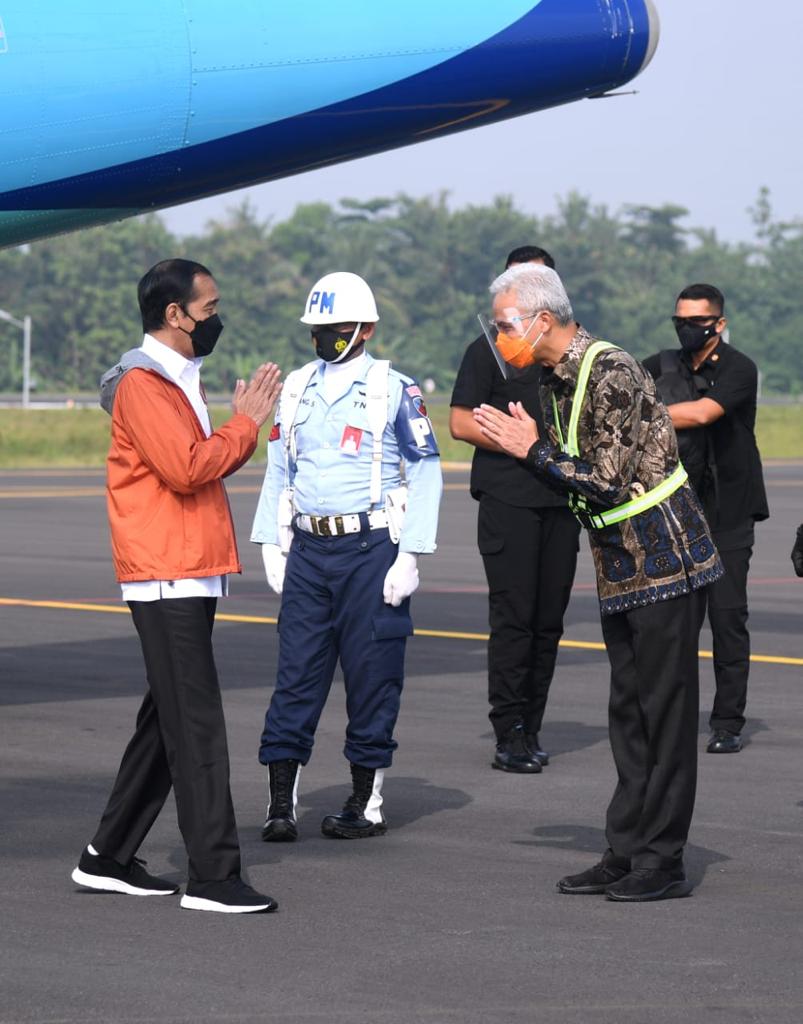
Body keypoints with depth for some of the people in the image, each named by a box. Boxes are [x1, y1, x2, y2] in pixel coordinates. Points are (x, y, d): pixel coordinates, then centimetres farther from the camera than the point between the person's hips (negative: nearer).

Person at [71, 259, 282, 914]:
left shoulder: (178, 379, 20)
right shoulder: (142, 383, -12)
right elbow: (186, 469, -22)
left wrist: (247, 426, 5)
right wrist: (245, 423, -12)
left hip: (190, 575, 10)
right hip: (166, 575, -10)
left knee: (168, 721, 13)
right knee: (197, 727, -11)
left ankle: (110, 859, 20)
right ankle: (213, 877, -11)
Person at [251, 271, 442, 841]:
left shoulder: (393, 389, -3)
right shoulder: (298, 388, 12)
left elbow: (426, 472, -3)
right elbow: (278, 470, 17)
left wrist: (410, 556, -8)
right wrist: (271, 546, 8)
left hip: (371, 548, -4)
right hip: (307, 548, 4)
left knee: (372, 676, 1)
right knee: (296, 672, 1)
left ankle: (368, 804, 10)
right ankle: (281, 804, 3)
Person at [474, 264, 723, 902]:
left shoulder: (610, 373, -18)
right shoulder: (554, 381, 11)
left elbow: (608, 482, -21)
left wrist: (533, 451, -15)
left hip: (664, 557, -9)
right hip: (621, 566, 9)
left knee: (665, 708, -5)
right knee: (629, 712, 11)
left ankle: (662, 862, -2)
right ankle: (626, 853, 16)